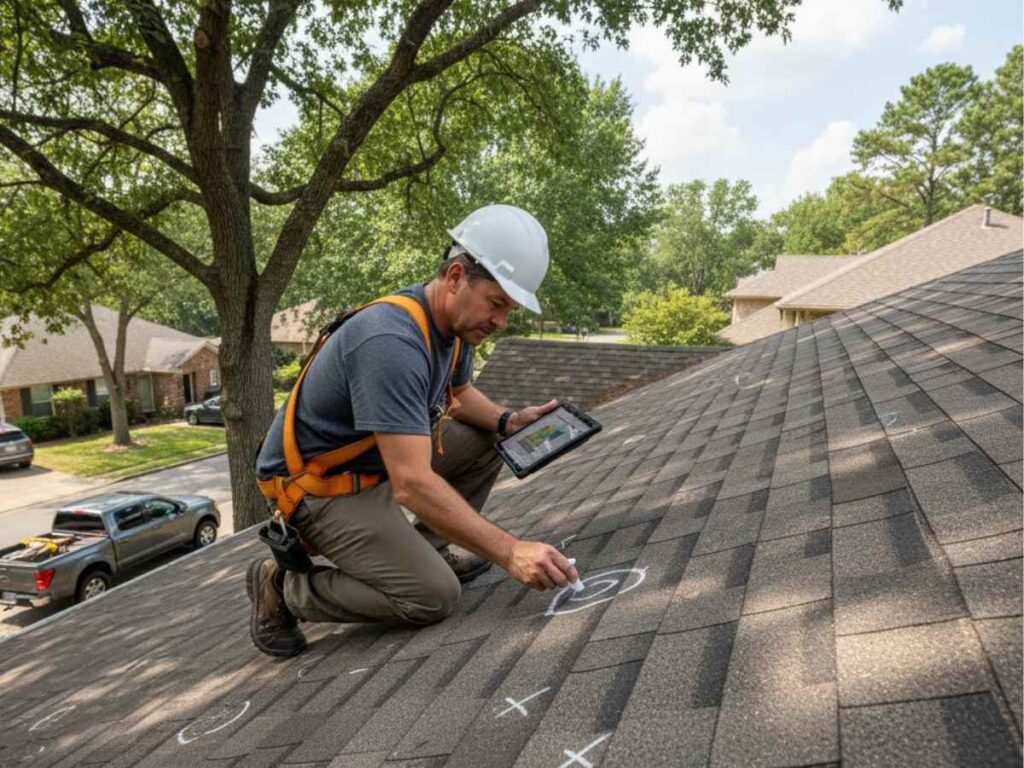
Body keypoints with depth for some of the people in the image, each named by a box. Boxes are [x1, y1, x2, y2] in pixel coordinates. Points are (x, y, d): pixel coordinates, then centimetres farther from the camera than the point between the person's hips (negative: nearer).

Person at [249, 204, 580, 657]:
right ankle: (282, 587, 0)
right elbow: (412, 484, -37)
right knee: (433, 597, -18)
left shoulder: (457, 322, -3)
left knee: (487, 441, 5)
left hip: (379, 460, 9)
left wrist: (506, 421, -3)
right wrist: (509, 552, -35)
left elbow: (459, 394, 18)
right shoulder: (391, 342, -33)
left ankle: (427, 547, 13)